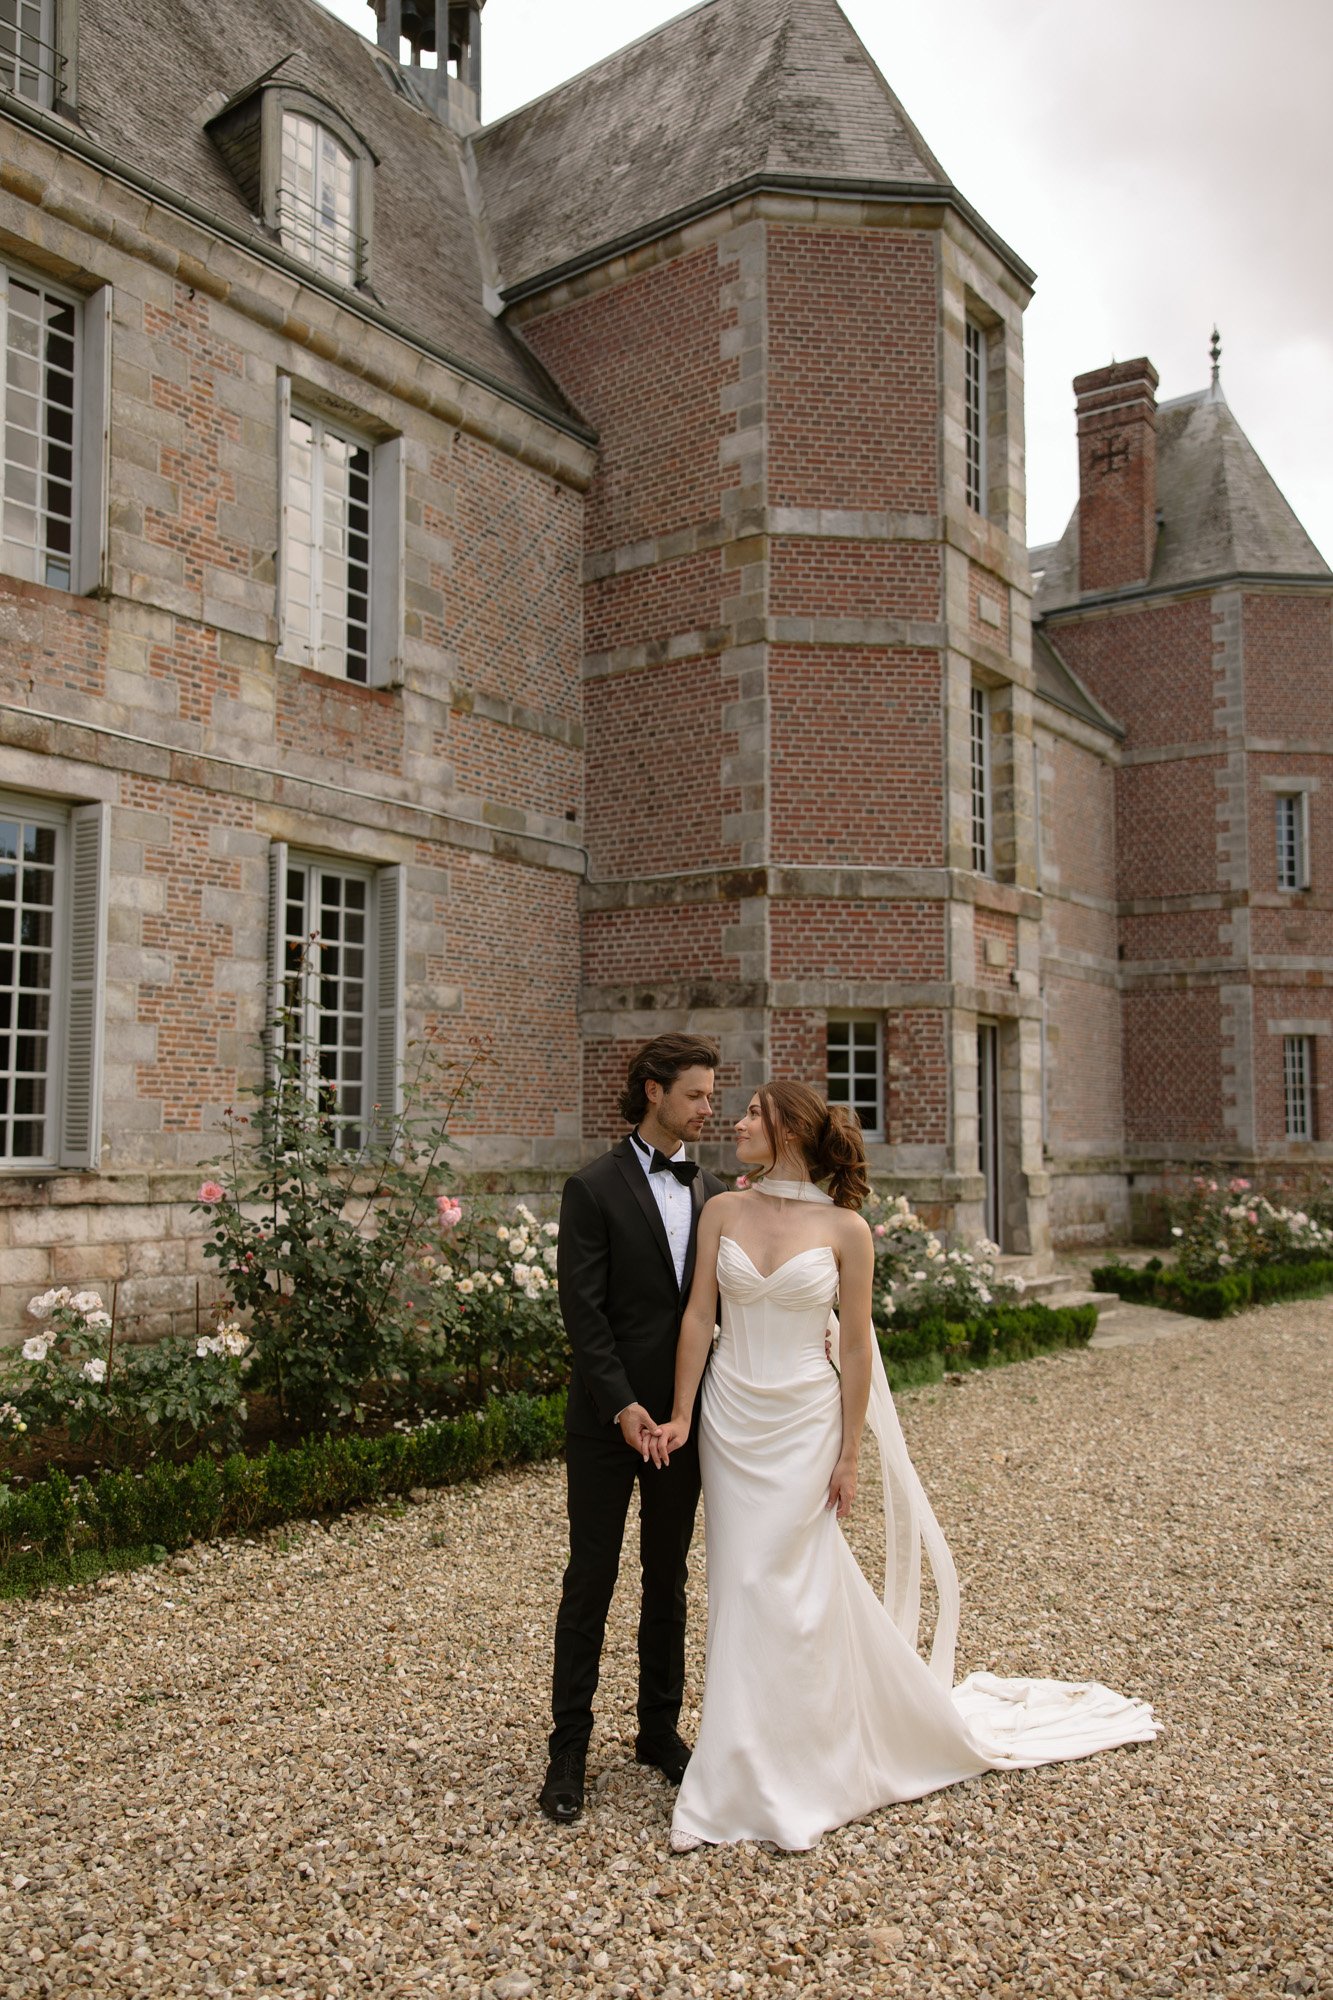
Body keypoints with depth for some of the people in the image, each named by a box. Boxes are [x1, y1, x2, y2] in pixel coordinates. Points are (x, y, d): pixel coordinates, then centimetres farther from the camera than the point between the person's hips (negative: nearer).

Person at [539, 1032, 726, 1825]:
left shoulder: (712, 1193, 8)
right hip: (609, 1420, -5)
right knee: (591, 1580, 4)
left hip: (683, 1416, 5)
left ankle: (661, 1729, 30)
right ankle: (570, 1749, 16)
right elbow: (584, 1311, -13)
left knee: (669, 1576, 15)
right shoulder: (594, 1189, -8)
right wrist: (622, 1405, -18)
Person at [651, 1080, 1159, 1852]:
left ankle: (792, 1778, 22)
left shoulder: (845, 1229, -10)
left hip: (802, 1424, -3)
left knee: (787, 1591, 2)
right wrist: (681, 1414, -4)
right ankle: (745, 1771, 30)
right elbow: (699, 1316, 0)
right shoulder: (723, 1211, -2)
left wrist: (848, 1455, -4)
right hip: (729, 1419, 3)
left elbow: (857, 1347, -5)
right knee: (740, 1588, 11)